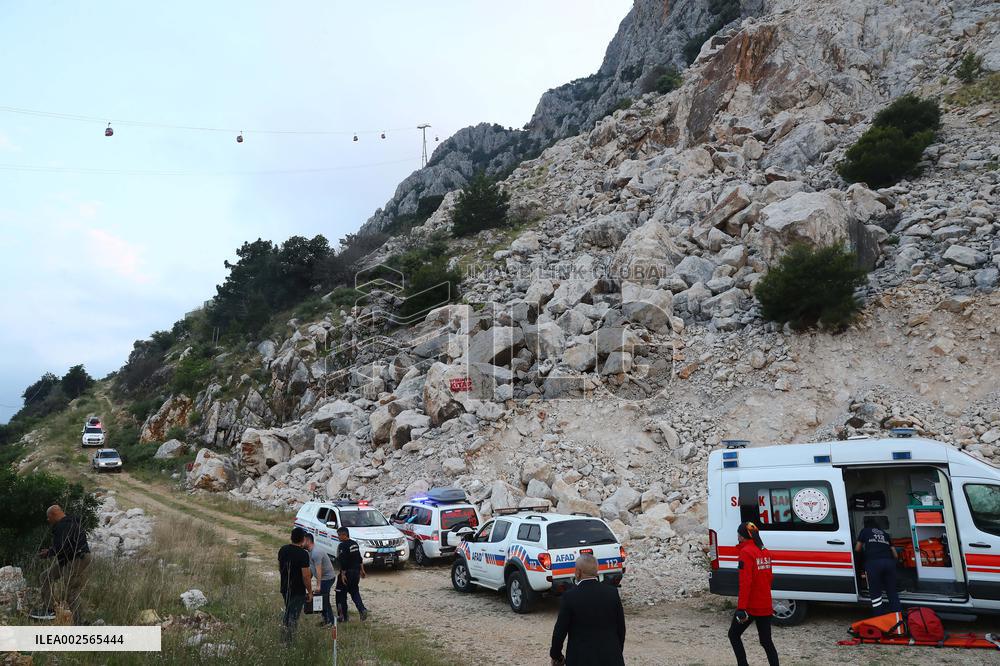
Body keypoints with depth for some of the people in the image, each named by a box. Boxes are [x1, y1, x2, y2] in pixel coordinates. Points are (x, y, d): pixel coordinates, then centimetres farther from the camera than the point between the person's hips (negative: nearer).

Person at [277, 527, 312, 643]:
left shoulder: (282, 550, 1)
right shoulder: (303, 554, -21)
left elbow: (279, 568, 13)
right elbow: (306, 576, -20)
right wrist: (310, 592, -9)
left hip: (285, 589, 7)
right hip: (298, 591, -7)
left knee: (287, 613, 23)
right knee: (293, 617, 4)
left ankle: (283, 639, 30)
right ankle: (288, 642, 9)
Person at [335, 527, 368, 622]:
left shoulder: (342, 545, -15)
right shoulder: (354, 543, 10)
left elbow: (343, 561, -21)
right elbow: (359, 558, 16)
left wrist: (343, 574, -18)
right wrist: (362, 570, 22)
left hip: (348, 572, -8)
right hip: (356, 571, 8)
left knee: (341, 594, 6)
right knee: (354, 592, 18)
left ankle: (343, 616, 10)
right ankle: (362, 609, 0)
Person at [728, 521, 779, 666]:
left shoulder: (746, 552, -15)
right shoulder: (764, 551, 9)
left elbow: (745, 582, -21)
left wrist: (741, 608, -21)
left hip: (750, 605, -7)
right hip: (765, 606, 7)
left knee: (734, 634, 10)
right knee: (766, 640, 12)